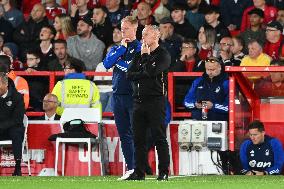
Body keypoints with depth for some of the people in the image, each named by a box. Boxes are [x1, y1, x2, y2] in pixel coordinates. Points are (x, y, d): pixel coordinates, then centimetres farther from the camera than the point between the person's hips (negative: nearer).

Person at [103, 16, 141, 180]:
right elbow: (107, 63, 0)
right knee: (124, 134, 8)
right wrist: (122, 48, -4)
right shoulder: (117, 47, 17)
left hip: (133, 95, -7)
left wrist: (117, 62, -4)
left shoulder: (140, 48, -3)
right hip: (118, 95, 7)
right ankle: (130, 168, 13)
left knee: (136, 133, -9)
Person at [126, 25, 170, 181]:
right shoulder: (139, 55, 18)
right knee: (138, 138, 6)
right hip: (139, 100, 6)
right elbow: (129, 74, 7)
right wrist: (144, 74, -7)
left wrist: (146, 56, -4)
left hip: (156, 100, -6)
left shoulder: (163, 55, -2)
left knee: (159, 138, -6)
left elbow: (152, 72, -17)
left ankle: (164, 172, -4)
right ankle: (139, 172, 10)